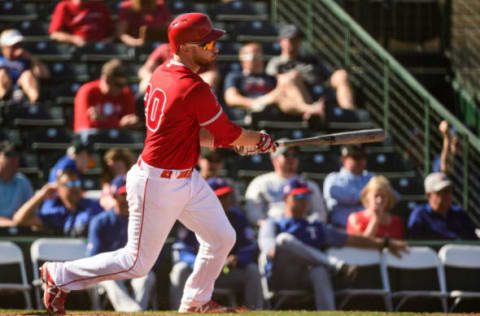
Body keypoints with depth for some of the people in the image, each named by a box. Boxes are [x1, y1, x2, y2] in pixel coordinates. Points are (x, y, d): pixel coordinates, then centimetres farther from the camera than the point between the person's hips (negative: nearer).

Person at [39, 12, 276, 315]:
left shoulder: (162, 74, 3)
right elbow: (227, 133, -13)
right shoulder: (194, 90, -25)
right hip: (157, 185, -10)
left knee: (222, 238, 15)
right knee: (138, 263, 3)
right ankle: (59, 276, 15)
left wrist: (237, 141, 6)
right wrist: (259, 140, 6)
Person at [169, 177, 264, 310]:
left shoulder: (237, 217, -4)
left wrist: (236, 261, -30)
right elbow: (181, 252, -18)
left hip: (228, 272, 2)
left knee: (252, 270, -21)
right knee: (180, 269, -31)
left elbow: (249, 252, -6)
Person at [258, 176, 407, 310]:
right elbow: (270, 249, -2)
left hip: (307, 281, 2)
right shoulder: (272, 226, 20)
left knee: (319, 272, -36)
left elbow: (351, 240, 24)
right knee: (284, 239, -29)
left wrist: (385, 243, 13)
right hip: (280, 277, -2)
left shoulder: (318, 228, 31)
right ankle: (337, 266, -30)